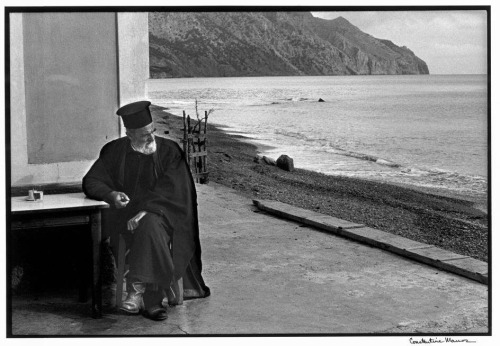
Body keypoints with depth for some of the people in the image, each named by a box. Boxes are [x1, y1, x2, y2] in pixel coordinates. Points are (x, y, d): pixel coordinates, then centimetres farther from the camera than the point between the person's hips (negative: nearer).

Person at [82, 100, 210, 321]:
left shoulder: (169, 150, 1)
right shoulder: (115, 151, 7)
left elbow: (170, 189, -9)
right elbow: (91, 181, 8)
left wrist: (145, 210, -24)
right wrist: (111, 194, -14)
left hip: (160, 212, -1)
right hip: (126, 214, 1)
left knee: (149, 226, -35)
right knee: (148, 230, -32)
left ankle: (138, 290, -33)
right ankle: (151, 299, -34)